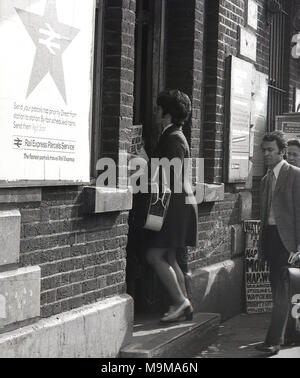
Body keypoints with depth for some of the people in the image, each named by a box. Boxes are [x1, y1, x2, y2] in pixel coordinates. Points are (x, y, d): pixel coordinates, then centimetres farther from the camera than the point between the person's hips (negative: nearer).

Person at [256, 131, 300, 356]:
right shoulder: (266, 179, 17)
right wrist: (263, 245, 15)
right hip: (270, 237, 7)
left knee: (282, 291, -8)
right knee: (277, 290, 11)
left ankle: (274, 341, -10)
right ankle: (281, 335, 20)